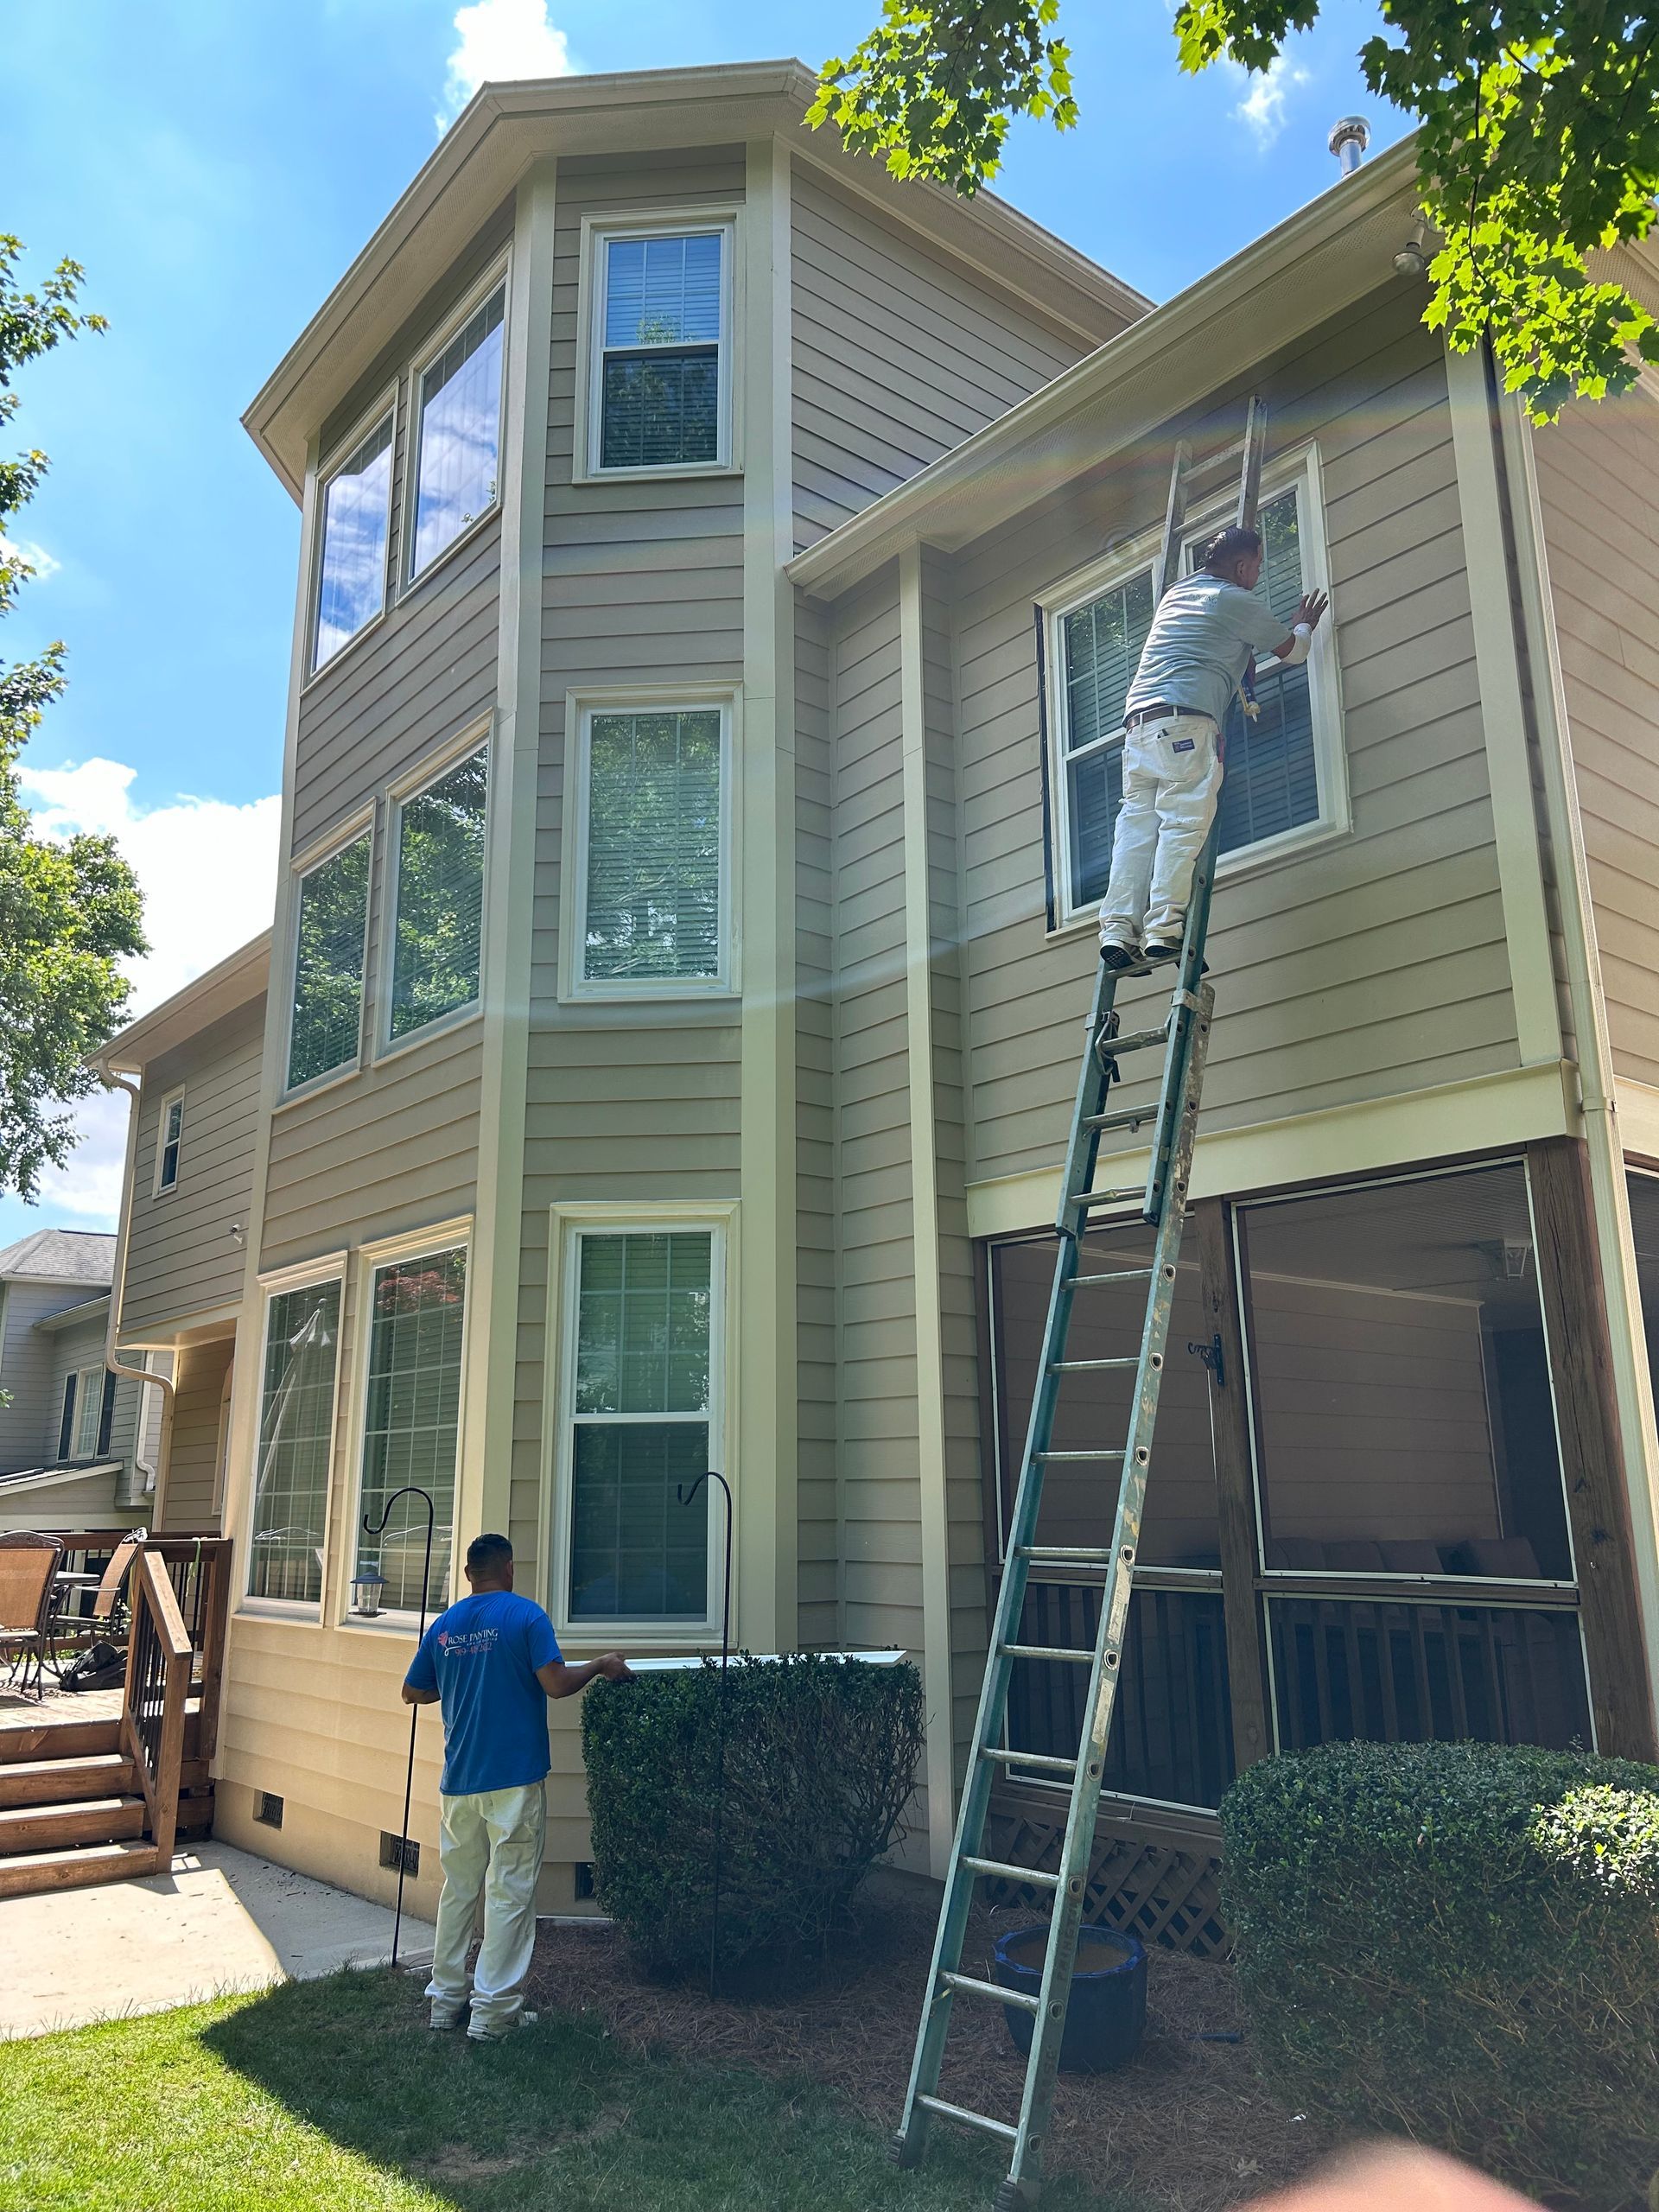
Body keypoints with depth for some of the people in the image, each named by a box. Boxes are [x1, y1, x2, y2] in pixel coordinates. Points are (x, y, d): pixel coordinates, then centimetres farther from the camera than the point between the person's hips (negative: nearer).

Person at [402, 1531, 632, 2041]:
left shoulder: (444, 1625, 6)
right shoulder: (525, 1616, -9)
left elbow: (413, 1692, 16)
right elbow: (556, 1684, -17)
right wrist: (603, 1666, 0)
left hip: (459, 1782, 5)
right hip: (514, 1779, -5)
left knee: (458, 1888, 17)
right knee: (510, 1892, 2)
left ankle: (446, 1998, 24)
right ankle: (493, 2010, 4)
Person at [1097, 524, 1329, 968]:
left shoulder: (1175, 594, 29)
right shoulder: (1237, 602, 7)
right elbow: (1291, 651, 20)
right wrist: (1304, 625, 41)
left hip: (1137, 720, 7)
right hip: (1185, 720, -7)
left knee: (1137, 824, -2)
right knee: (1184, 823, -12)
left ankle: (1118, 928, -13)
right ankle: (1164, 927, -23)